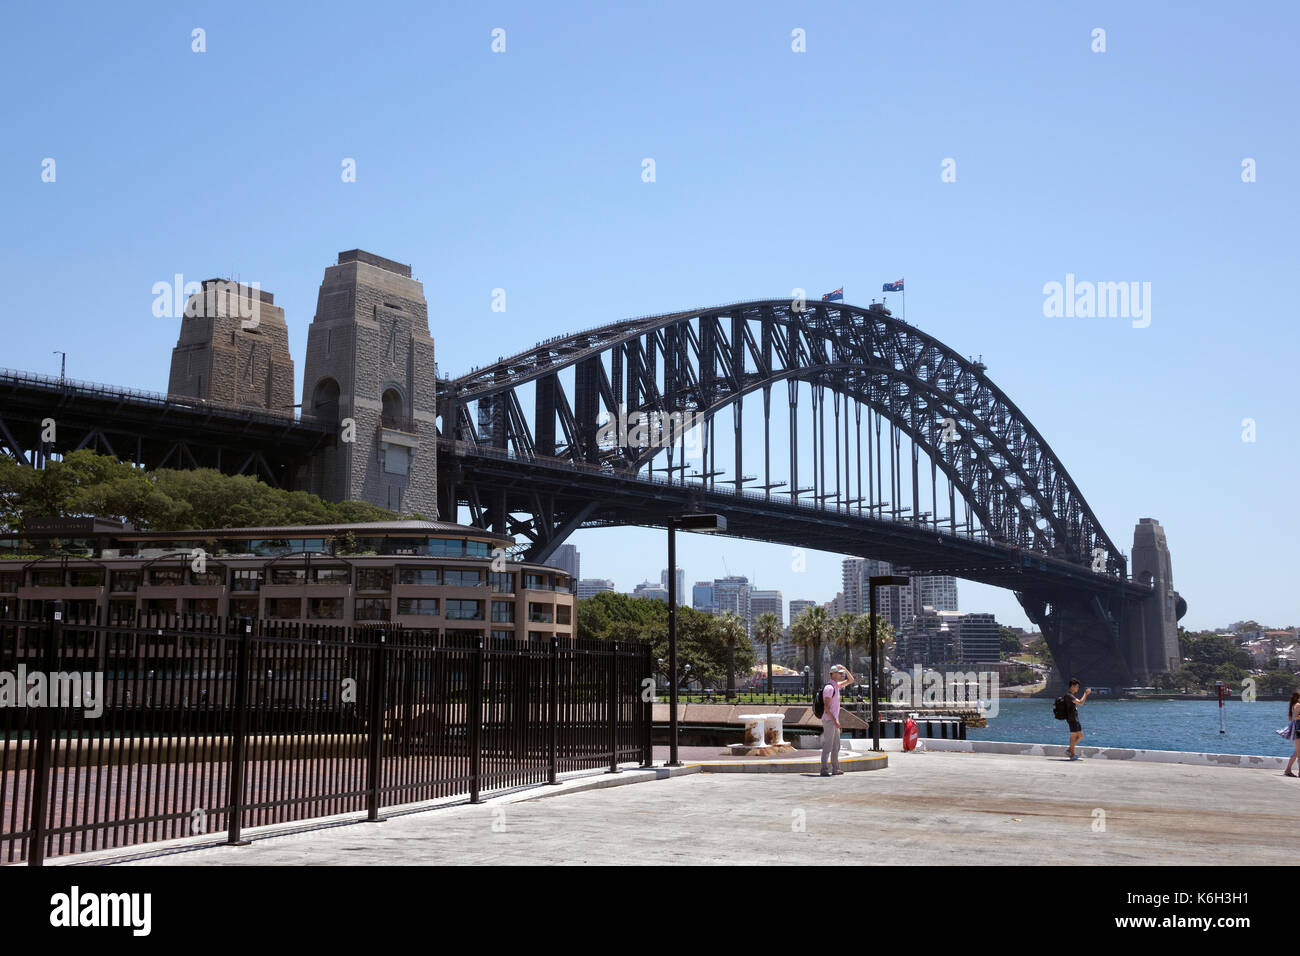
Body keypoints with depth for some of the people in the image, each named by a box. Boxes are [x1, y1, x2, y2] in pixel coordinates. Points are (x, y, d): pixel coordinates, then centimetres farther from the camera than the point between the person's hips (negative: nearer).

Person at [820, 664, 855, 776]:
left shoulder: (837, 686, 15)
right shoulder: (829, 688, -15)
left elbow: (851, 680, 24)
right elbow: (826, 707, -20)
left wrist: (845, 668, 9)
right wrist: (835, 720, -23)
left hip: (834, 721, 10)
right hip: (829, 720, -10)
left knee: (836, 746, 12)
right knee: (828, 746, -11)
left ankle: (835, 769, 16)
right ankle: (824, 770, -12)